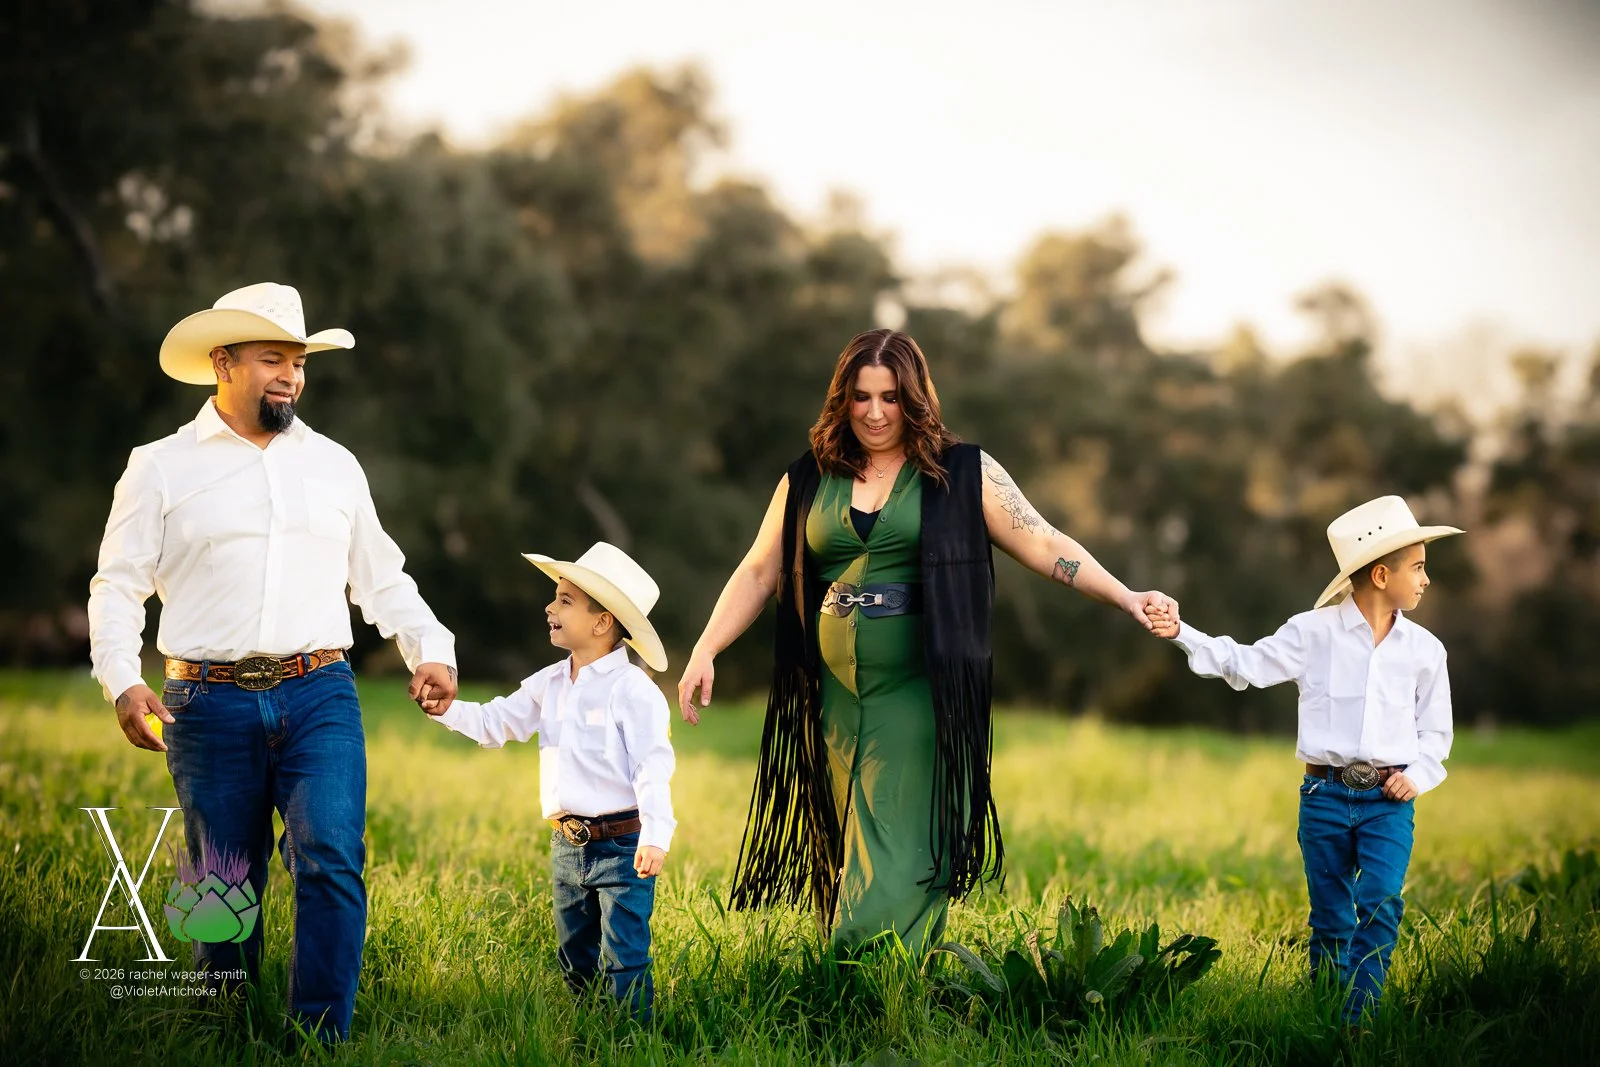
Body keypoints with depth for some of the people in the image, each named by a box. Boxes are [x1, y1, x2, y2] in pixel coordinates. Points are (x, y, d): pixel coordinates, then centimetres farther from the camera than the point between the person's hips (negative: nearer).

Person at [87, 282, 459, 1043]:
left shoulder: (334, 466, 16)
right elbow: (118, 586, 5)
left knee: (332, 858, -17)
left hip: (319, 699, 1)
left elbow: (382, 578, 22)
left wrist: (431, 649, 7)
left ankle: (321, 1038, -12)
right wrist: (121, 680, -11)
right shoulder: (162, 468, 7)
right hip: (210, 707, -1)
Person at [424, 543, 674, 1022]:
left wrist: (655, 837, -26)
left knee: (623, 963, -8)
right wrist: (448, 709, -3)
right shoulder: (548, 685, 10)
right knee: (576, 962, 16)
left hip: (621, 845, -8)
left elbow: (653, 766, -18)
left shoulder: (632, 690, -13)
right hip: (567, 846, 8)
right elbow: (495, 722, 15)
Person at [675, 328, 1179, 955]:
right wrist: (705, 651, -1)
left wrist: (1129, 600, -13)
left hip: (920, 698, -4)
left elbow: (1044, 547, -2)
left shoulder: (963, 474, 2)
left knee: (899, 862, -11)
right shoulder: (808, 481, 11)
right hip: (838, 699, 4)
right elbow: (758, 573, 11)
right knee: (854, 855, 7)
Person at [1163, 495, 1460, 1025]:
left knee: (1380, 904, -16)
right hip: (1325, 795, -1)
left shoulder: (1423, 649, 6)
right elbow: (1248, 664, -1)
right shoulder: (1313, 632, 0)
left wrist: (1418, 776, -3)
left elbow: (1435, 731, 15)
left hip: (1389, 801, 1)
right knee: (1330, 918, 7)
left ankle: (1357, 1023, -14)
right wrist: (1183, 634, -13)